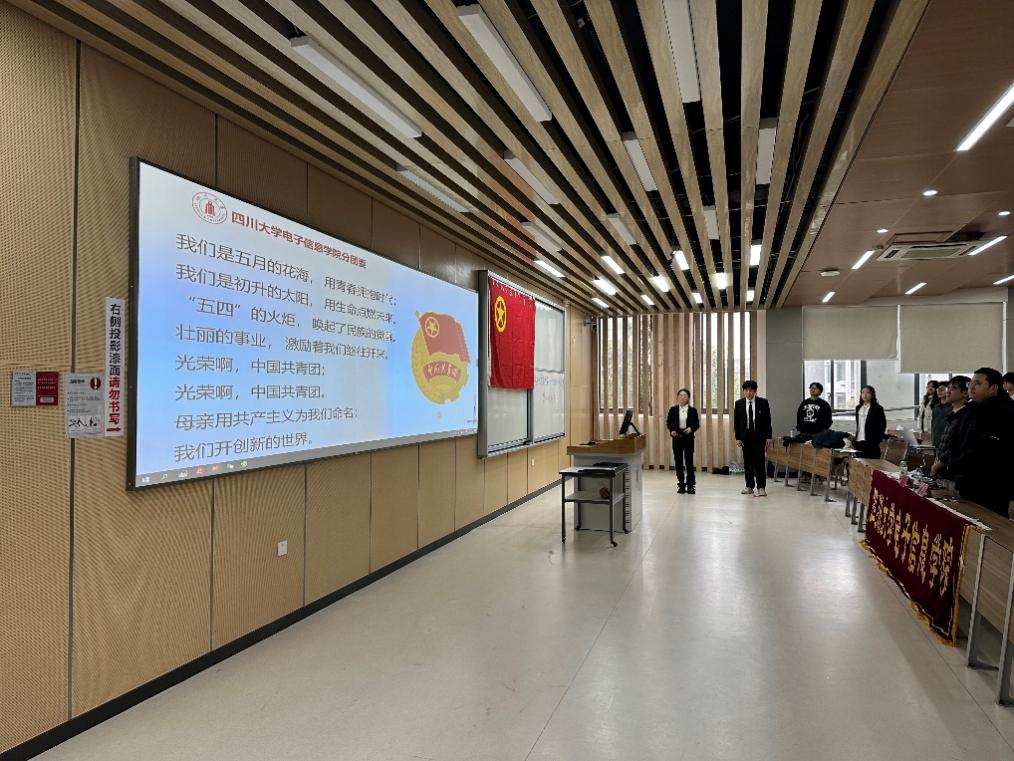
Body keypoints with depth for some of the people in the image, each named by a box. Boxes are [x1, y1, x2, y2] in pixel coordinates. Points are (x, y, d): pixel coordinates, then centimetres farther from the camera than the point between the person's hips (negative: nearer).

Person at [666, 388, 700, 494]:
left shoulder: (693, 410, 3)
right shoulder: (673, 410, 5)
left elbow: (697, 424, 3)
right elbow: (668, 423, 7)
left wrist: (691, 428, -16)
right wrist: (672, 431, -10)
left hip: (688, 438, -1)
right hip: (677, 438, 2)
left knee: (689, 461, -2)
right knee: (678, 462, 4)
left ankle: (691, 486, 6)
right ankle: (681, 485, 12)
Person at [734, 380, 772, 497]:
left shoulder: (763, 402, -2)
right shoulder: (739, 403, 3)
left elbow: (768, 420, -1)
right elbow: (737, 422, 5)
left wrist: (768, 437, -6)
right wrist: (737, 437, -1)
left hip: (759, 436, -2)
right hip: (745, 436, 2)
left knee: (759, 461, -7)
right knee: (747, 462, 6)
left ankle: (761, 488, -3)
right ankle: (749, 486, 15)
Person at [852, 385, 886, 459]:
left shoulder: (877, 408, -5)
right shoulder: (858, 408, 15)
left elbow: (882, 425, -7)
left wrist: (877, 440, -11)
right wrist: (855, 437, 14)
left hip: (871, 442, -6)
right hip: (859, 441, 6)